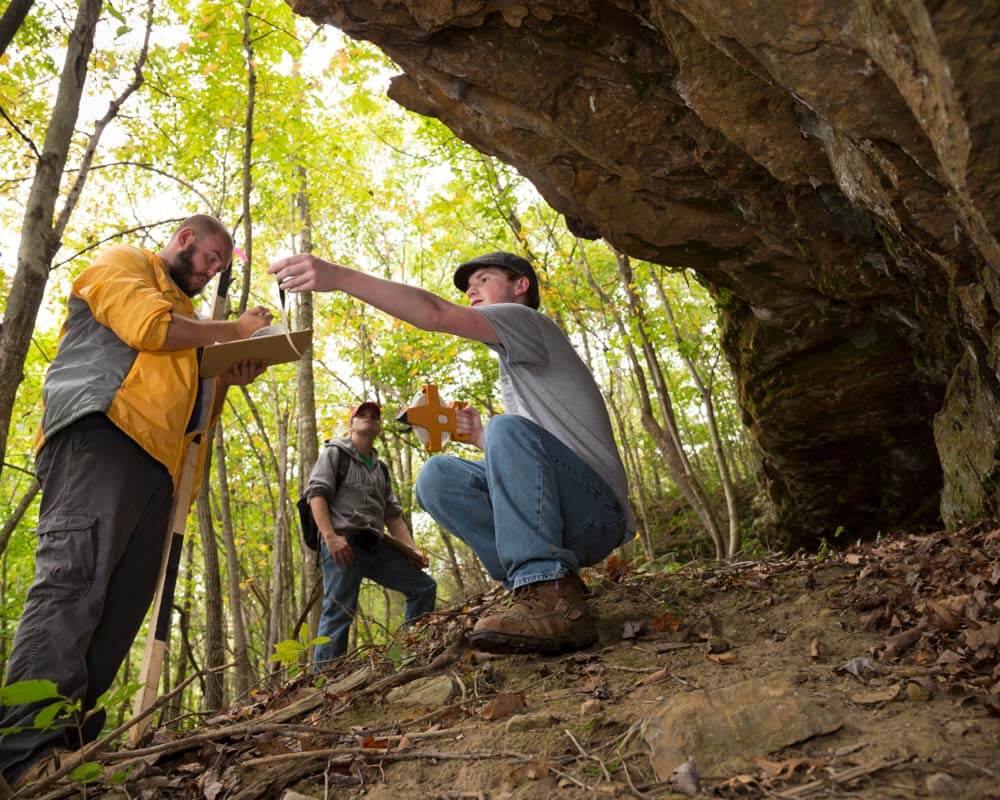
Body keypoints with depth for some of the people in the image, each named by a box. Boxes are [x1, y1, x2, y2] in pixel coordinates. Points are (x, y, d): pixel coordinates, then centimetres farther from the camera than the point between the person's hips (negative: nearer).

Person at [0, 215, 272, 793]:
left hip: (156, 461, 8)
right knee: (74, 579, -21)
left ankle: (66, 739, 0)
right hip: (103, 431, -8)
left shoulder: (182, 315, 35)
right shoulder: (123, 263, 14)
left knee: (124, 601, -1)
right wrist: (234, 331, 2)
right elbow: (146, 326, -8)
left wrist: (228, 377, 13)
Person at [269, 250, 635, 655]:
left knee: (509, 429, -32)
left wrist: (338, 276, -26)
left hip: (598, 513, -8)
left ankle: (551, 594, -34)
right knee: (437, 476, -6)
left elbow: (435, 314, -20)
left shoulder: (525, 319, -2)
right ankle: (553, 583, -12)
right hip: (564, 523, 8)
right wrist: (481, 438, 10)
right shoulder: (514, 365, 26)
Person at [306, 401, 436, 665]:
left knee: (424, 586, 4)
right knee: (339, 612, -15)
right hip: (342, 543, -7)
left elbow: (392, 514, 22)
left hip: (374, 546, 7)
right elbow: (316, 493, -5)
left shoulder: (381, 469, 27)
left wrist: (413, 549, 8)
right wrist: (330, 537, -20)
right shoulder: (335, 453, 9)